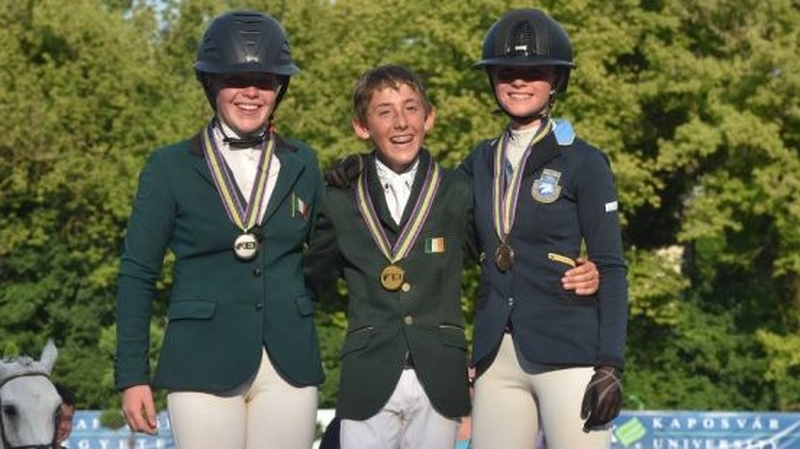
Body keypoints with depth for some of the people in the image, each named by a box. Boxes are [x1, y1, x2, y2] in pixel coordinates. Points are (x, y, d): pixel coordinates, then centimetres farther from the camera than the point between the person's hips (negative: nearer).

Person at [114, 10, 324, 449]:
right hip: (204, 364, -3)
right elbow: (138, 275, 2)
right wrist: (132, 377, -3)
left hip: (289, 364, 3)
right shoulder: (169, 167, 2)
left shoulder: (302, 164, 12)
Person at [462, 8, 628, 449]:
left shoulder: (583, 163, -1)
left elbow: (610, 269, -4)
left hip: (568, 355, -5)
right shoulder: (482, 162, 13)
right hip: (497, 358, 5)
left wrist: (610, 365, -11)